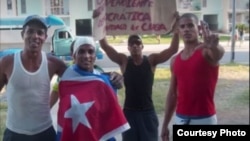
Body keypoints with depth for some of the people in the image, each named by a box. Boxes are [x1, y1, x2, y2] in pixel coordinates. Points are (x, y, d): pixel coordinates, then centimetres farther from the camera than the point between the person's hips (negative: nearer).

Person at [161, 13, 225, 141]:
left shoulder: (207, 51, -9)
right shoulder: (175, 60, 7)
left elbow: (219, 52, -35)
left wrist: (214, 46, -60)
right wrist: (165, 124, 12)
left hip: (204, 119, -5)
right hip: (180, 119, 6)